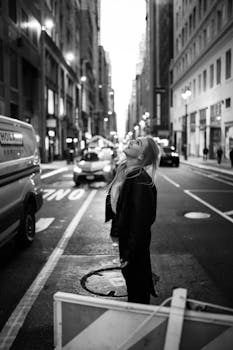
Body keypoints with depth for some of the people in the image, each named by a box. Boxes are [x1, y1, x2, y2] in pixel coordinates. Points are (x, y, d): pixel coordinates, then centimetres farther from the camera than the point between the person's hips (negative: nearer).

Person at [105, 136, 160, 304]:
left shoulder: (140, 180, -26)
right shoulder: (124, 172, 1)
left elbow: (140, 220, -25)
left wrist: (129, 253, -20)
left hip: (135, 241, -9)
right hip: (126, 236, 9)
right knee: (131, 279, 26)